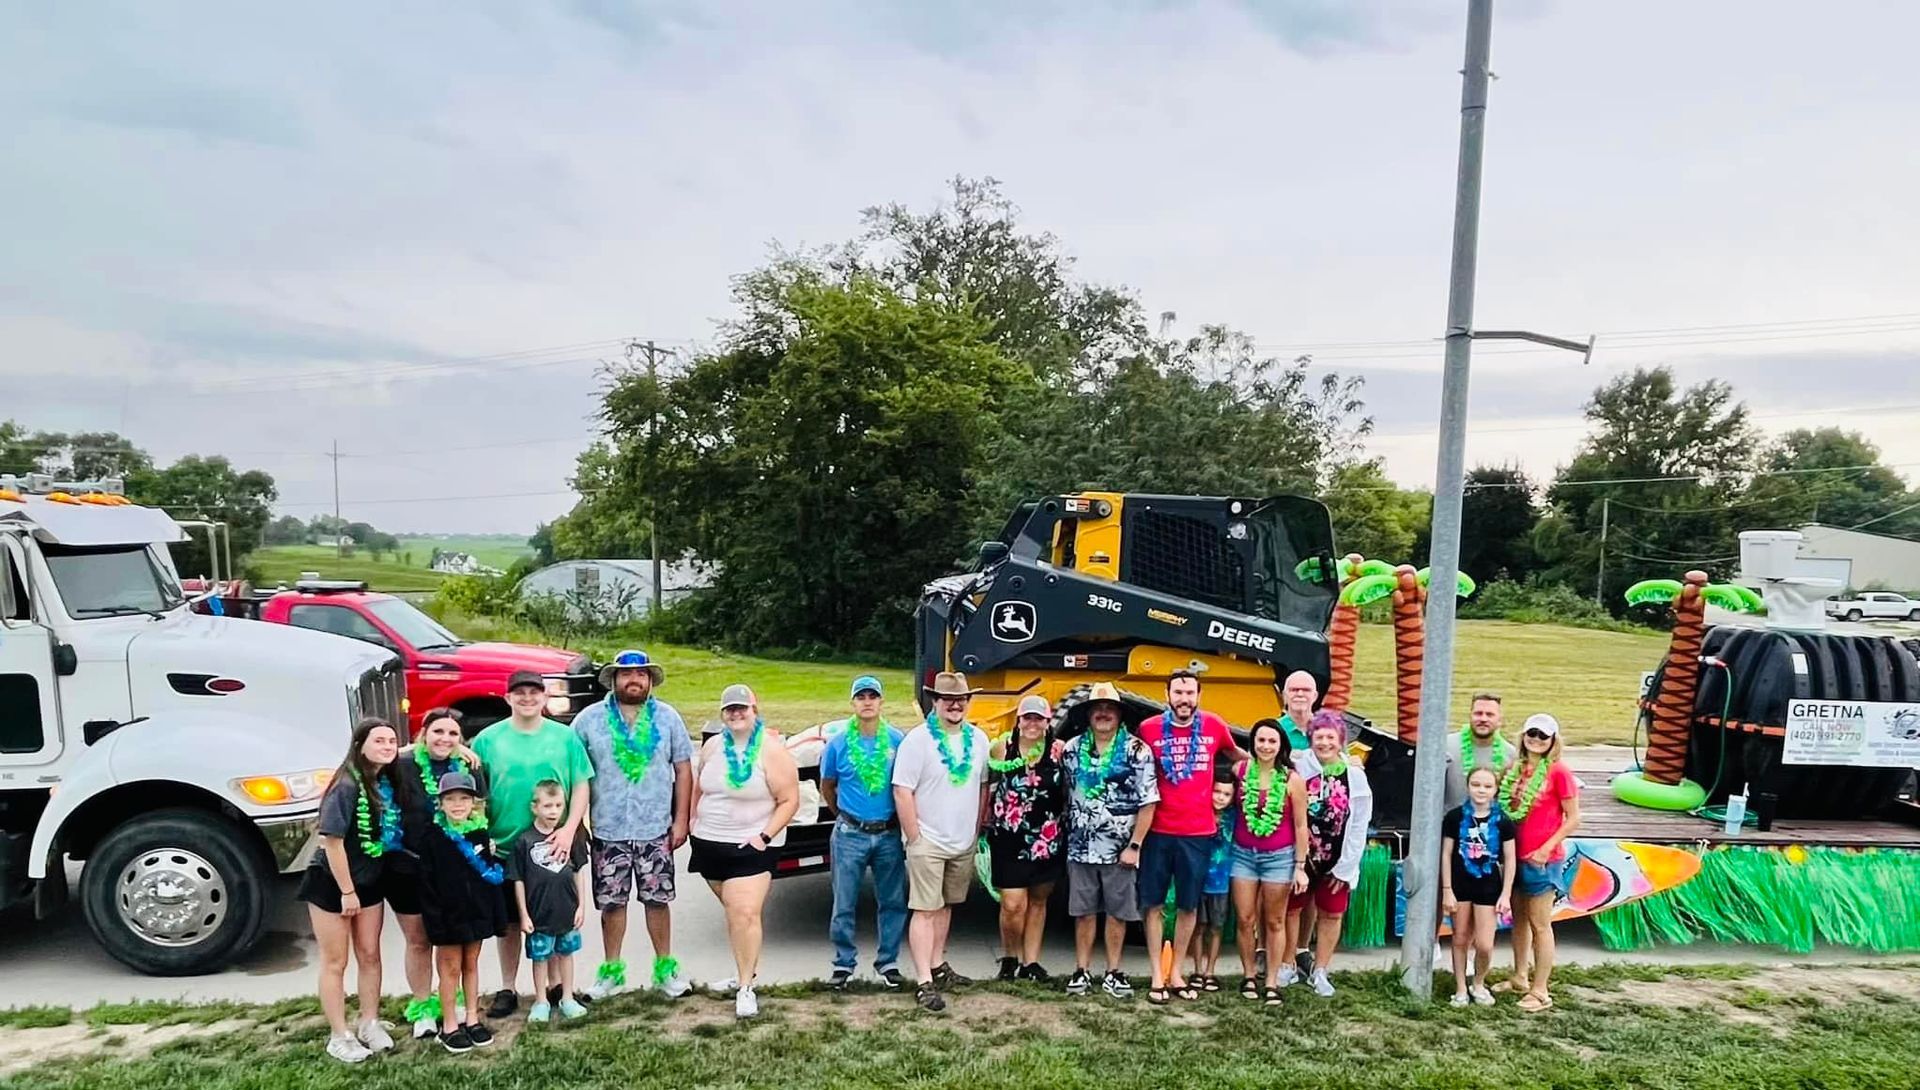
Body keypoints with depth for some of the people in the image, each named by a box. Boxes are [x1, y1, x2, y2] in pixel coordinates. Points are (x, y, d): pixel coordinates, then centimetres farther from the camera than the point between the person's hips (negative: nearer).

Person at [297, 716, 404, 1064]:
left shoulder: (388, 780, -3)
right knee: (335, 962, 6)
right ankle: (339, 1036, 17)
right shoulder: (347, 786, -23)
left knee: (369, 955, 13)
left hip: (369, 881, 7)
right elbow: (332, 840, -23)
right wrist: (346, 891, -18)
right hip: (331, 884, -7)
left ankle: (370, 1024, 27)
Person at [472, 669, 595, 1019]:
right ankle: (508, 990, 24)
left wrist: (569, 829, -13)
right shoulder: (488, 739, -1)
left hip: (556, 845, 0)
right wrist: (481, 834, -7)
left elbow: (581, 785, -2)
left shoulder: (565, 737, -1)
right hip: (505, 846, 0)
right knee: (509, 921, 10)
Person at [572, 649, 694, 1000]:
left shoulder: (668, 718, 2)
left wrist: (681, 820, -1)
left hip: (656, 829, 0)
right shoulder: (589, 719, -1)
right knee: (612, 902, 8)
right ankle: (612, 969, 24)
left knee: (657, 900, 8)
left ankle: (664, 967, 22)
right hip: (608, 830, 0)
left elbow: (683, 770, 3)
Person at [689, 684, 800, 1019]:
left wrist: (765, 836, -16)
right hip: (710, 844, 5)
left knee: (745, 915, -13)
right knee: (733, 912, 14)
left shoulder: (771, 750, -11)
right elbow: (698, 789, 20)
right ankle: (744, 969, 30)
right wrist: (695, 823, 12)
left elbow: (789, 800, -10)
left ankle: (746, 987, -7)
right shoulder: (712, 746, 7)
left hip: (750, 846, -5)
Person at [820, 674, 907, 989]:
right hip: (850, 835, -1)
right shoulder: (838, 744, -4)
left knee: (893, 902, 8)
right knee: (844, 905, 5)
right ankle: (843, 964, 19)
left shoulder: (897, 741, -3)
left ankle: (888, 962, 22)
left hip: (888, 835, 1)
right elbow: (827, 788, 11)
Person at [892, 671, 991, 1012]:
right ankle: (925, 983, -3)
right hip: (928, 843, -5)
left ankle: (938, 966, 30)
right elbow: (902, 791, -13)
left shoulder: (979, 739, 5)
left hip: (964, 844, 5)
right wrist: (914, 837, -13)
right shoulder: (917, 740, -12)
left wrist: (977, 829, 11)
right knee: (926, 911, -4)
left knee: (945, 906, 16)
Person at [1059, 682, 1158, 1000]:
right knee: (1084, 912, 8)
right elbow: (1065, 796, 14)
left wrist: (1134, 846, -10)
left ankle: (1113, 973, 19)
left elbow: (1148, 803, -7)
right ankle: (1081, 972, 18)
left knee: (1117, 913, 7)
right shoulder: (1072, 750, 4)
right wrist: (1069, 836, 6)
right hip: (1081, 849, 2)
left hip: (1120, 850, -2)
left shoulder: (1137, 751, -6)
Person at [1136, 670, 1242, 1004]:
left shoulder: (1214, 726, -1)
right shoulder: (1149, 729, -5)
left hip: (1198, 832, 1)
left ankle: (1176, 972, 27)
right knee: (1153, 903, 5)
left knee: (1188, 905, 12)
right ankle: (1158, 976, 17)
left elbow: (1233, 754, 20)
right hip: (1158, 831, -1)